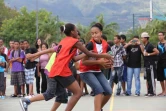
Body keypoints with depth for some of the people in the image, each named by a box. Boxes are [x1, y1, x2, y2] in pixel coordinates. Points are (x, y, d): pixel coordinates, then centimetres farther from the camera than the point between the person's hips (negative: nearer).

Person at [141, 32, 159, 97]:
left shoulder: (149, 45, -13)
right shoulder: (145, 46, 15)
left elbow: (157, 52, -20)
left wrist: (149, 54, -16)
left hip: (151, 64, -10)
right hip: (147, 64, 10)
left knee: (152, 79, -6)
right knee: (148, 79, 11)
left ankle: (153, 92, -4)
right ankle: (149, 92, 15)